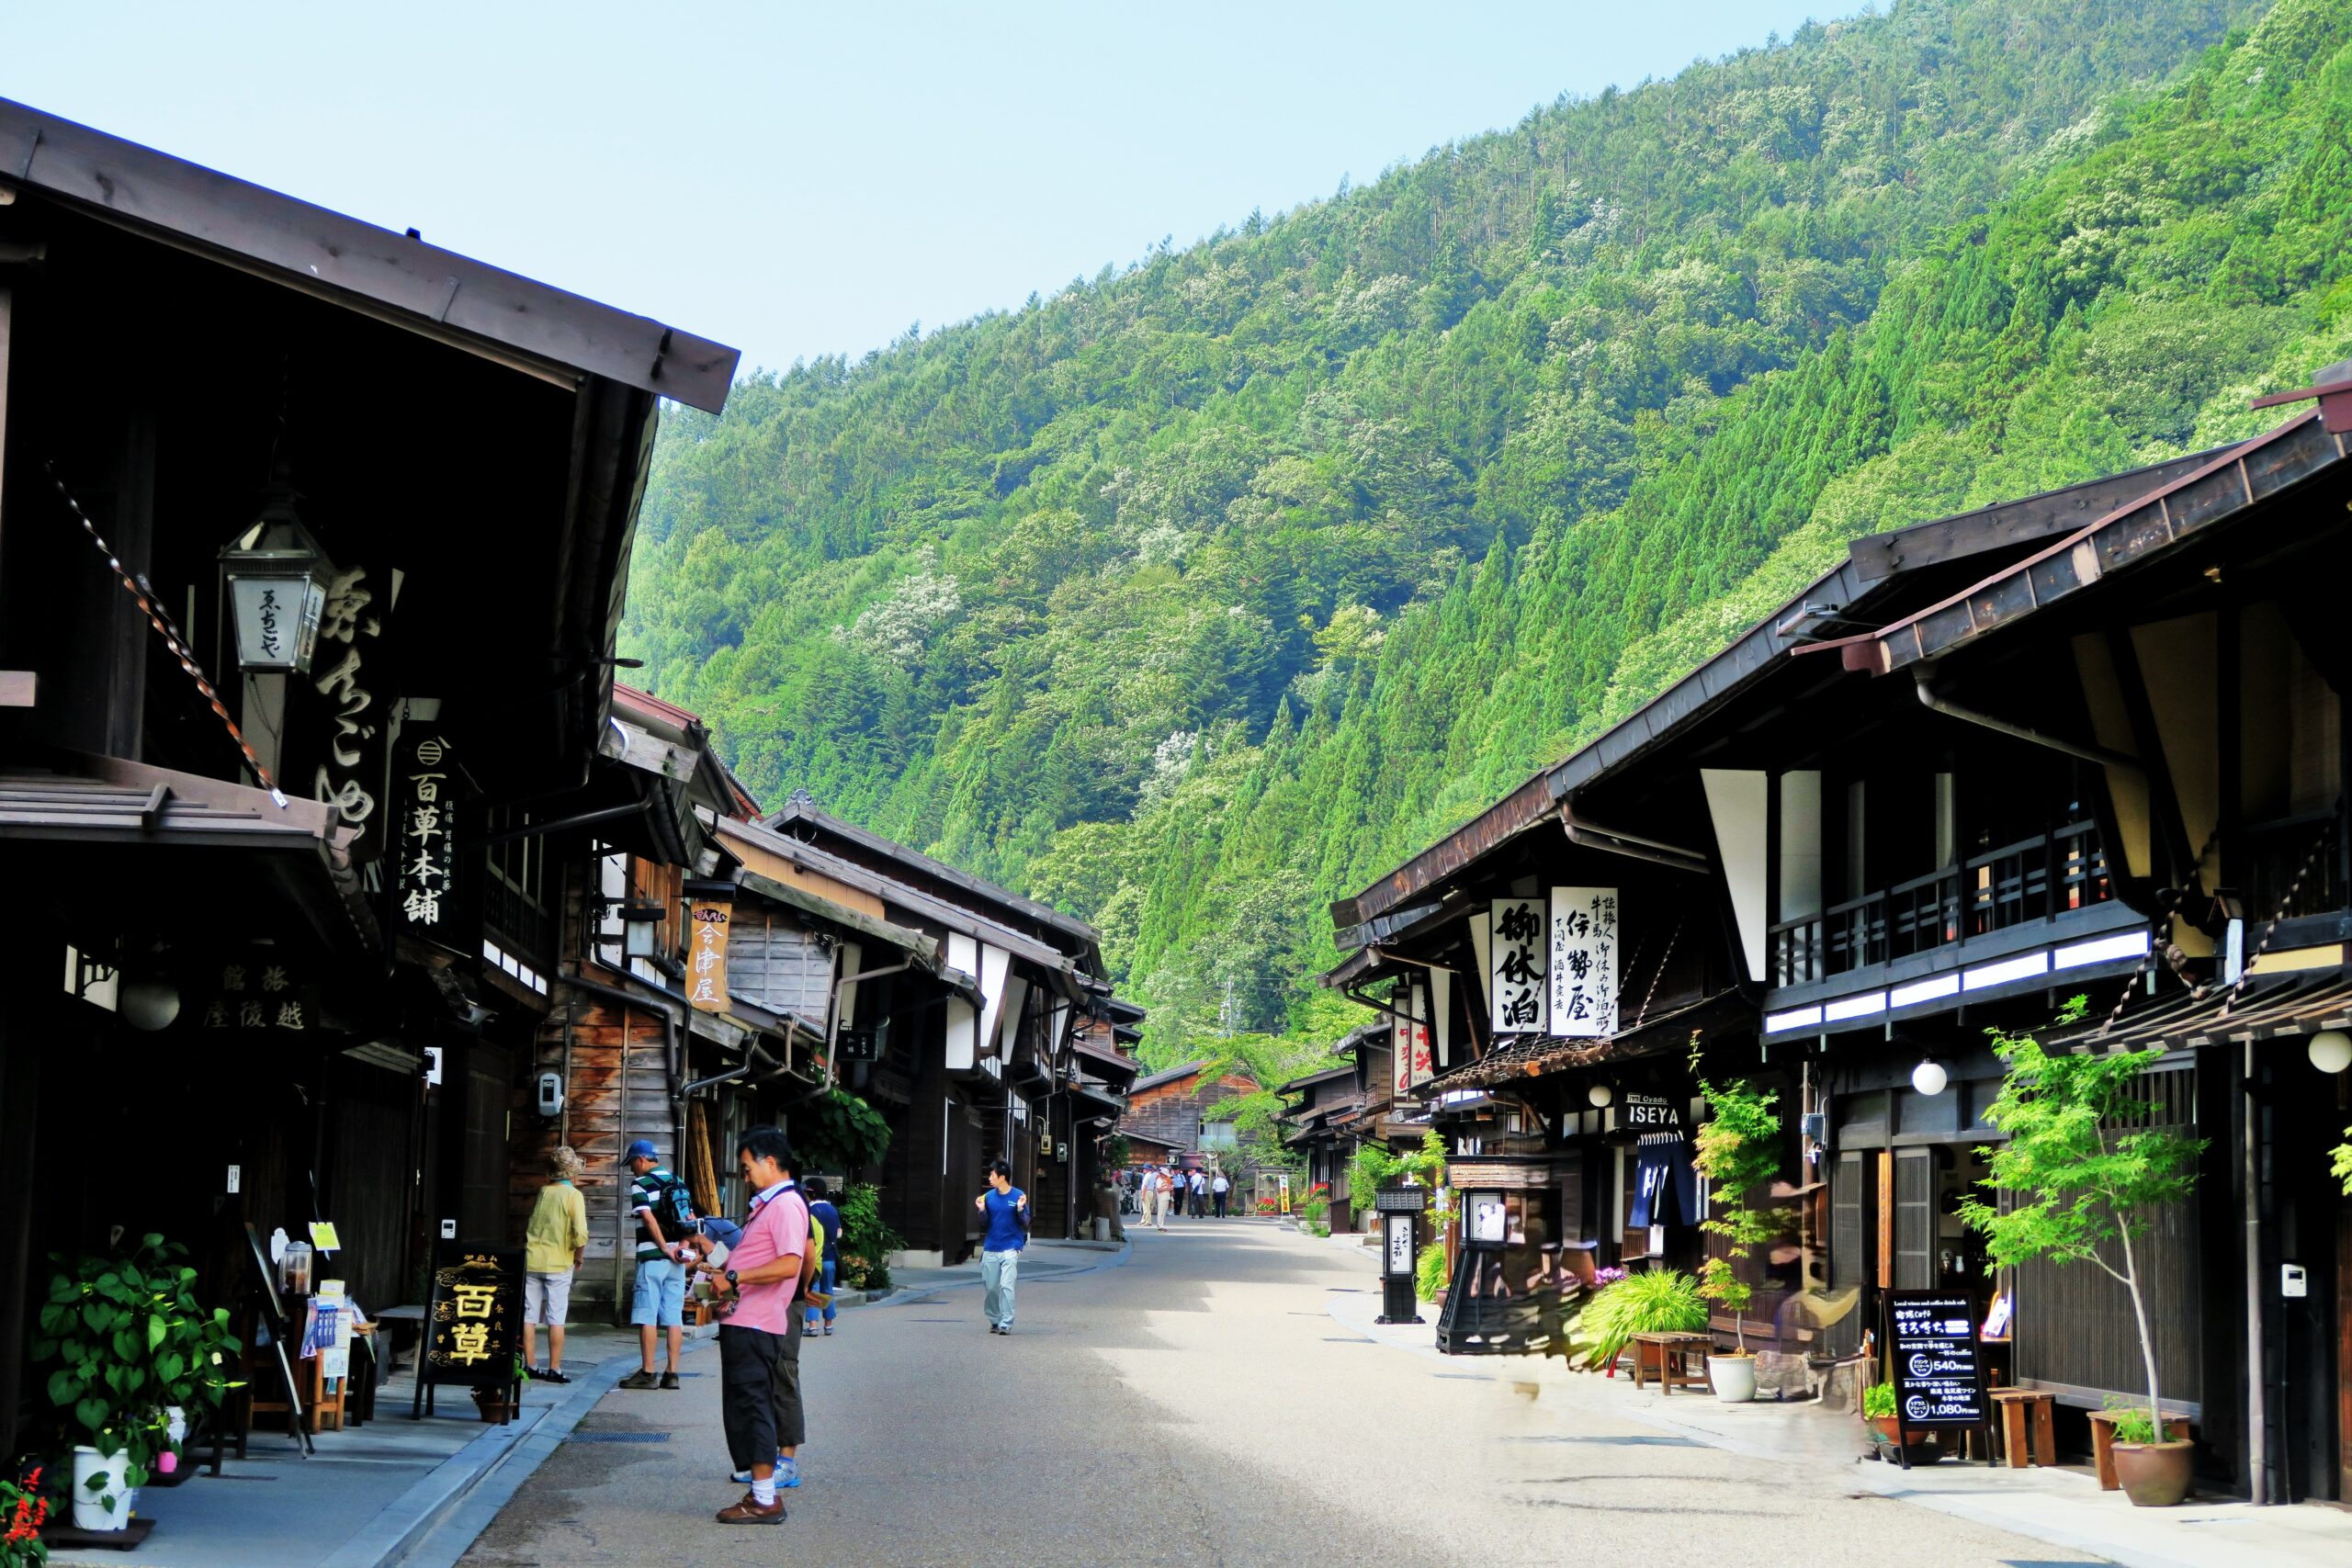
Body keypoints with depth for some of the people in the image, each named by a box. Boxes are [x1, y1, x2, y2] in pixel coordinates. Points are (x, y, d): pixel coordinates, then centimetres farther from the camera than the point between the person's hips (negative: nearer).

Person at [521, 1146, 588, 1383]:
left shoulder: (542, 1192, 8)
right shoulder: (573, 1195, -7)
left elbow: (527, 1228, 14)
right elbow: (580, 1234, -15)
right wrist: (578, 1257, -1)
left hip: (532, 1260, 4)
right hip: (558, 1263, -4)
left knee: (529, 1316, 8)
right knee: (556, 1318, 0)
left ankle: (530, 1366, 10)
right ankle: (554, 1369, -1)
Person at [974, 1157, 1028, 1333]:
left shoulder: (1018, 1196, -6)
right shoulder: (989, 1196, 5)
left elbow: (1025, 1225, -4)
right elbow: (985, 1223, 12)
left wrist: (1020, 1209, -20)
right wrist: (982, 1210, -6)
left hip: (1010, 1249, -4)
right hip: (990, 1249, 4)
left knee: (1006, 1286, -13)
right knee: (990, 1287, 6)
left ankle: (1006, 1323, -11)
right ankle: (994, 1320, 22)